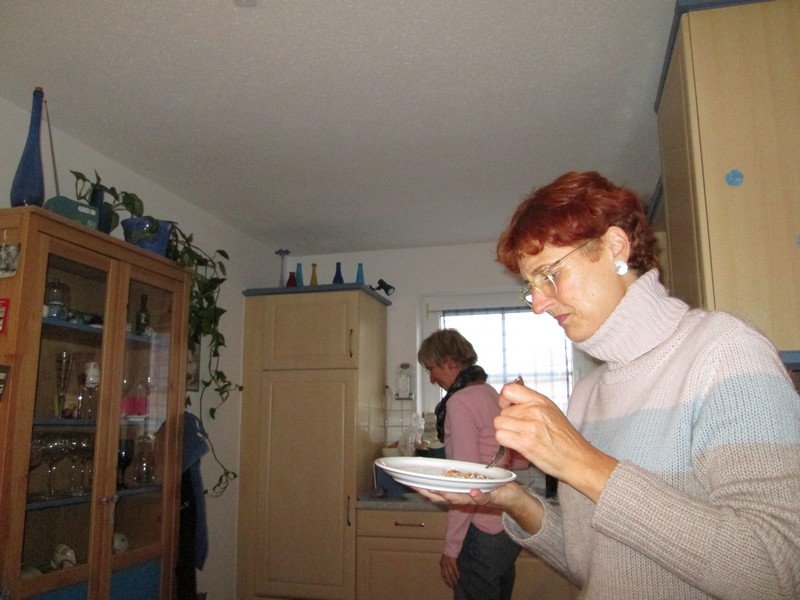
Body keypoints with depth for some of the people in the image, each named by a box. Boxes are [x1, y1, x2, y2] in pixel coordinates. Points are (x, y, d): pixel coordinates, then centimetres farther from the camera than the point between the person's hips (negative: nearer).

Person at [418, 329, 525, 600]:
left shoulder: (460, 401, -16)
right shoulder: (493, 394, 9)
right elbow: (522, 461, 16)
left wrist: (451, 547, -14)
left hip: (484, 534, -9)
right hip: (510, 525, 9)